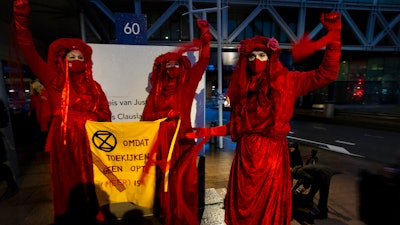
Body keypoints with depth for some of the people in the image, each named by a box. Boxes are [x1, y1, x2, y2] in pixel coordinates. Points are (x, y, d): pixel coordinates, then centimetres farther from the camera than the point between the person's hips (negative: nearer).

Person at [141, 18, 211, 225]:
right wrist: (165, 113, -11)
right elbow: (146, 116, 5)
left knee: (185, 183, -3)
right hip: (163, 141, 2)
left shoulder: (187, 85, 5)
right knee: (166, 182, 9)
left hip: (183, 140, -1)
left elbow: (202, 63, -6)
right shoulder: (156, 91, 8)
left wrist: (205, 41, -17)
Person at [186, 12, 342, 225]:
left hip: (272, 154, -2)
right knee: (243, 208, 14)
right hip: (245, 154, 3)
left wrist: (333, 38, -13)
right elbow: (237, 126, 7)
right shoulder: (241, 87, 6)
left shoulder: (285, 81, -2)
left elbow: (327, 73, -6)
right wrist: (209, 131, 2)